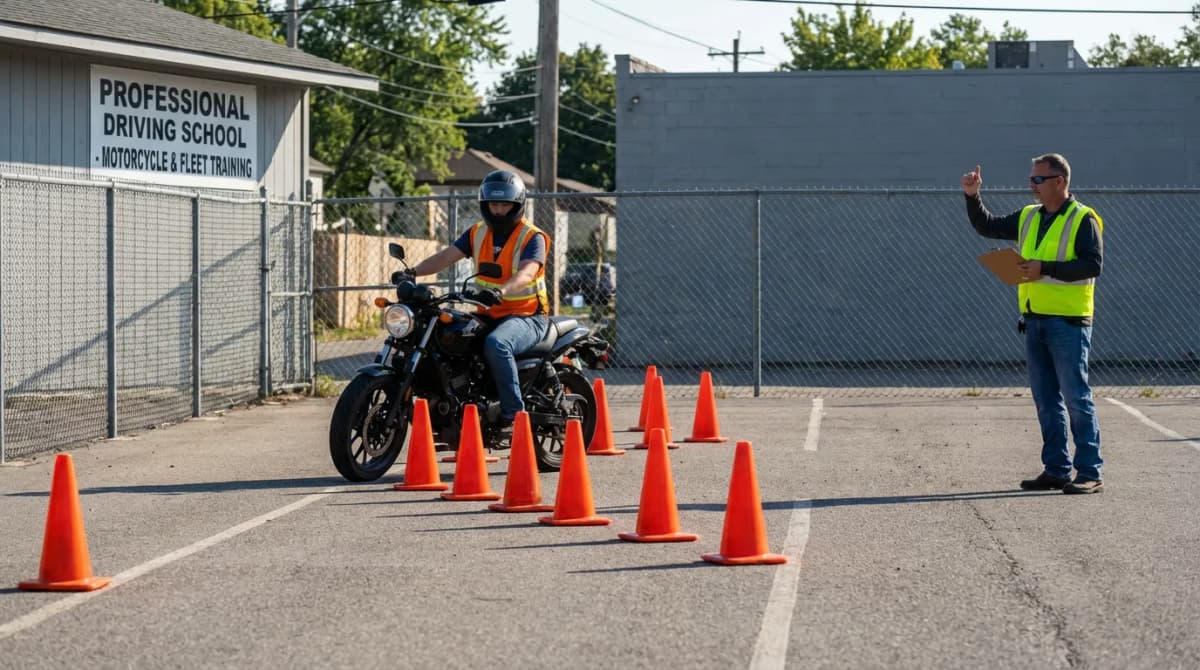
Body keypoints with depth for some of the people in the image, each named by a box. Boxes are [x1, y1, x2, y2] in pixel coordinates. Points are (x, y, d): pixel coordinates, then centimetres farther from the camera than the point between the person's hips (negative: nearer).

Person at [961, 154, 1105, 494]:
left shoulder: (1083, 219, -8)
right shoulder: (1028, 217, 14)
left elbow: (1093, 264, -17)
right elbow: (987, 227, 20)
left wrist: (1045, 269, -22)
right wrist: (972, 197, 6)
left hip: (1068, 322, -7)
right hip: (1035, 321, 7)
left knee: (1076, 398, -7)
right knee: (1046, 400, 10)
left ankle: (1090, 474, -4)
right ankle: (1056, 470, 16)